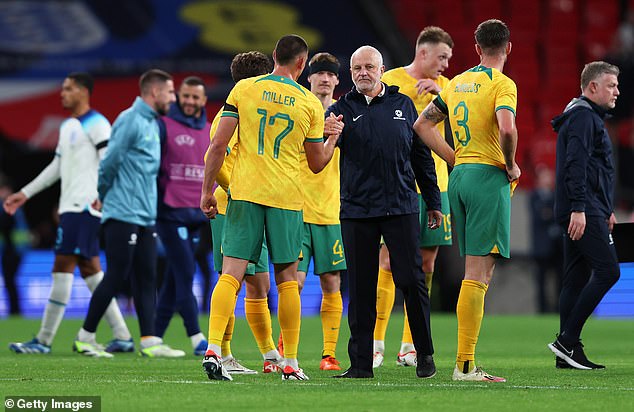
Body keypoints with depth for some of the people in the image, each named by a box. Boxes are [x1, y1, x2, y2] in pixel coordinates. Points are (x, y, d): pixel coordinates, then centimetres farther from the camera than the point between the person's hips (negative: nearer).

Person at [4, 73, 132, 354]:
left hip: (83, 206, -10)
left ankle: (44, 341, -10)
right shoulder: (67, 126, 21)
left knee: (63, 266, -10)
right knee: (90, 268, 8)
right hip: (70, 206, 10)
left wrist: (101, 194, -31)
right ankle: (122, 337, 10)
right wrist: (25, 194, 27)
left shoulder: (96, 124, -8)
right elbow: (57, 166, 27)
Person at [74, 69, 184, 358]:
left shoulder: (153, 123, 16)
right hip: (123, 215, -9)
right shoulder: (130, 121, -13)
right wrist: (105, 196, 0)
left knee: (146, 279, 4)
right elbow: (109, 162, -12)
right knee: (116, 277, -6)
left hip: (146, 216, 9)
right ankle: (85, 337, 3)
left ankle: (149, 341, 3)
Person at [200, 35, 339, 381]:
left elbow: (218, 145, -2)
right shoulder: (310, 104, 1)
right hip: (286, 197, 0)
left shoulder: (243, 89, 1)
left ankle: (213, 349, -18)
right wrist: (333, 138, 24)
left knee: (231, 274, -2)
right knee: (287, 279, 8)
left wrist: (207, 190, 4)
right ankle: (290, 364, 10)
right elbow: (317, 163, 7)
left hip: (244, 194, 0)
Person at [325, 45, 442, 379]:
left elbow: (421, 154, 15)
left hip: (401, 206, 0)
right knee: (360, 289, 3)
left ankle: (425, 354, 11)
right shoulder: (342, 109, 5)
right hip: (357, 210, 0)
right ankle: (360, 362, 7)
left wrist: (433, 201, 14)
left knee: (412, 281, -2)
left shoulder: (403, 105, 10)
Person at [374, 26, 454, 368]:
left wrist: (441, 94, -11)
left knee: (426, 265, 4)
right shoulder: (390, 81, -2)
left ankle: (410, 345, 10)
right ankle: (376, 343, -4)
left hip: (435, 184, 5)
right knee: (389, 261, -8)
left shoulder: (443, 85, 12)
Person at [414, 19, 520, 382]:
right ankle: (465, 363, -12)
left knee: (477, 273, 12)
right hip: (489, 176, -8)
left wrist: (457, 161, 15)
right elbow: (507, 127, -25)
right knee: (479, 274, -9)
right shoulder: (502, 84, -8)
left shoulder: (458, 83, 14)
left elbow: (423, 124, 18)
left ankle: (468, 363, 10)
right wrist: (510, 165, -8)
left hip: (459, 176, 8)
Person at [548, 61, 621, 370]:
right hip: (584, 211, -11)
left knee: (577, 278, 8)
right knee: (608, 270, -13)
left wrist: (606, 210, 27)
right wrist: (578, 208, -25)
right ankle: (567, 340, -14)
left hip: (579, 213, 11)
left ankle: (569, 352, 7)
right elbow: (576, 165, -19)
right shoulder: (583, 117, -10)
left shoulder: (587, 117, 23)